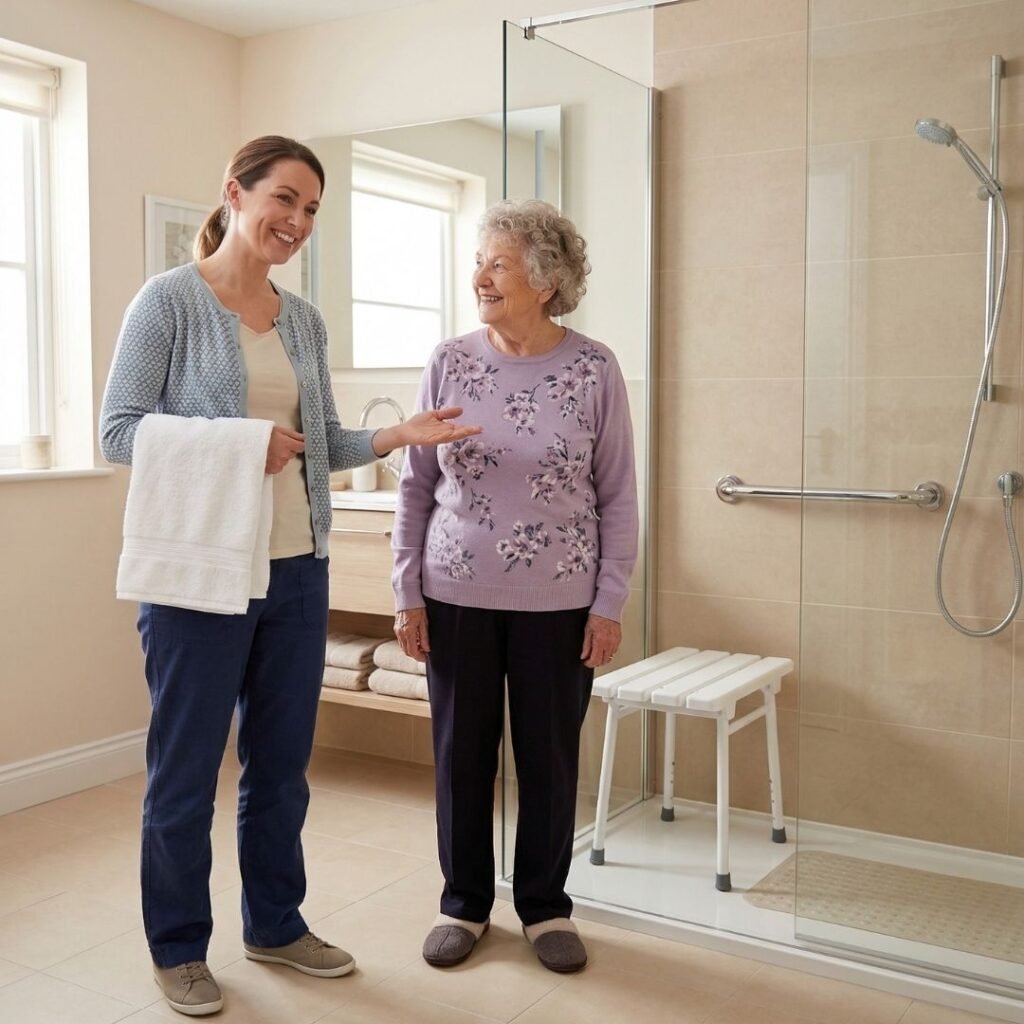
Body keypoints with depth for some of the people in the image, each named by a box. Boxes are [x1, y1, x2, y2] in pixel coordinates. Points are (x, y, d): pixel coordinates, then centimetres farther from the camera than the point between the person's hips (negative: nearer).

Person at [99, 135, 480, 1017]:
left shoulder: (304, 320, 11)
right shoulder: (170, 300, -6)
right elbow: (117, 431, -10)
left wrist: (398, 436, -4)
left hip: (297, 569, 6)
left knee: (282, 762, 15)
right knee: (186, 770, 7)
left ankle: (276, 925, 33)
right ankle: (179, 950, 25)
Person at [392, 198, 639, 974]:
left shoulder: (594, 369, -4)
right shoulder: (449, 364, 0)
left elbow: (618, 496, -1)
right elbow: (416, 487, 3)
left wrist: (609, 603, -5)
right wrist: (407, 594, 0)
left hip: (558, 603, -1)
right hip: (457, 597, 2)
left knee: (550, 756, 9)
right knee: (461, 752, 10)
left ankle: (546, 904, 29)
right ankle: (465, 902, 29)